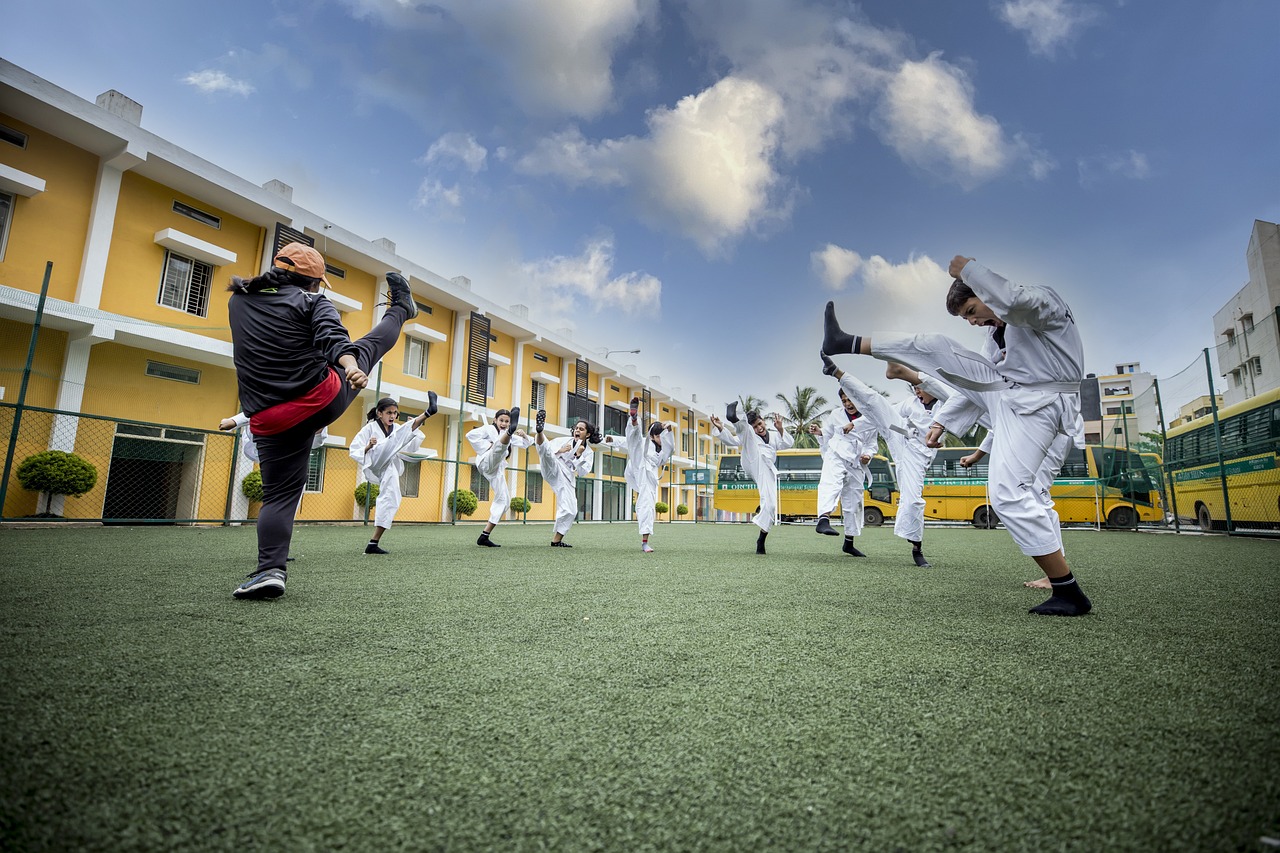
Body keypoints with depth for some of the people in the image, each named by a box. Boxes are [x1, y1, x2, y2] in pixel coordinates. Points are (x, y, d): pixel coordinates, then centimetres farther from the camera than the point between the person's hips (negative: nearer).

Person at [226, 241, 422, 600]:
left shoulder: (237, 301, 16)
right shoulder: (312, 301, 1)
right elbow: (334, 339, -19)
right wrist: (351, 367, -35)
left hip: (270, 420, 4)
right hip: (323, 400, -3)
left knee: (279, 494, 10)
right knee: (368, 345, 20)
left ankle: (270, 570, -4)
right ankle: (400, 309, 48)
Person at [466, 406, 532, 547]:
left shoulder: (509, 435, 27)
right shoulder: (489, 429, 8)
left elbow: (525, 444, 22)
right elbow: (471, 435, -8)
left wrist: (524, 435, 0)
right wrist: (487, 446, -13)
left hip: (496, 470, 7)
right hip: (487, 463, -7)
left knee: (504, 500, 2)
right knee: (500, 445, -34)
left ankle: (484, 536, 6)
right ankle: (511, 430, -73)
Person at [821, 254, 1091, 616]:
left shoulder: (1044, 301, -8)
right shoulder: (1005, 331, 19)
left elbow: (1014, 301, -34)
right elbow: (975, 381, 23)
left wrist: (969, 269, -20)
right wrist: (942, 421, 19)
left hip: (1035, 407, -9)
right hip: (1006, 393, 9)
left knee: (1008, 493, -20)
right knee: (935, 349, 3)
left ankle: (1069, 592, -10)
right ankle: (847, 343, 6)